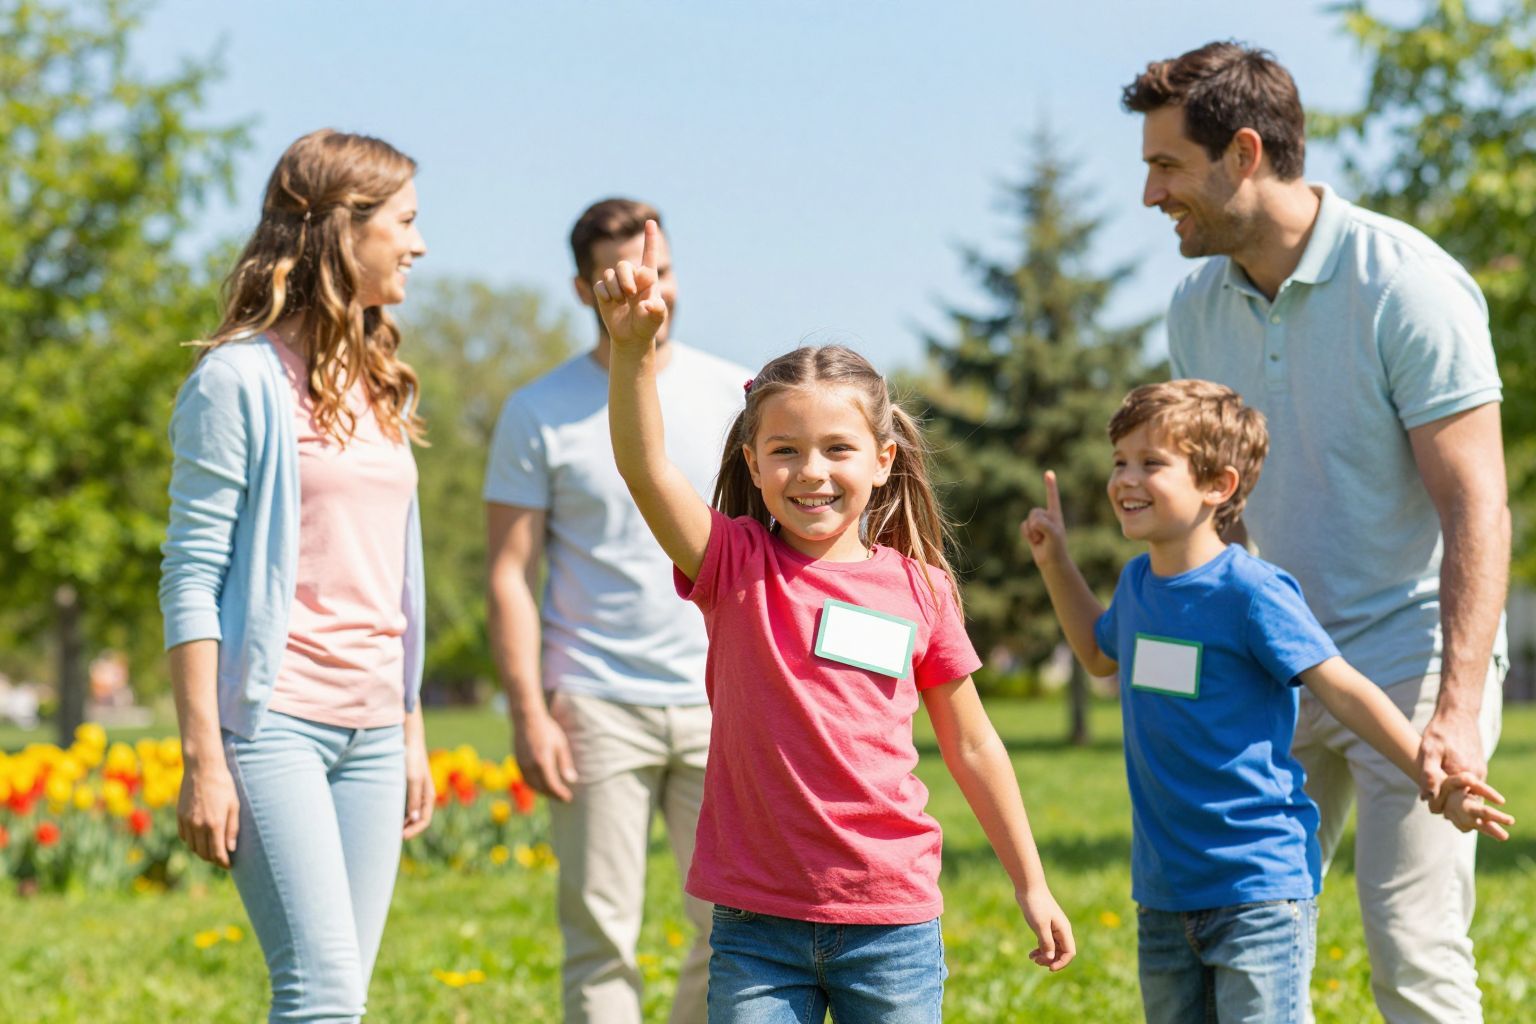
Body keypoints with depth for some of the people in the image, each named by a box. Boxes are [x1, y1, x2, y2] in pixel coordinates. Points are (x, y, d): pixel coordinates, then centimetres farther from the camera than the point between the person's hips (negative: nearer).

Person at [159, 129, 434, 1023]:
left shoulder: (381, 385, 15)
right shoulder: (244, 377, -7)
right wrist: (203, 758, -14)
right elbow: (192, 579, -9)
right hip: (275, 717, -7)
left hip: (371, 727, 7)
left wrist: (413, 732, 18)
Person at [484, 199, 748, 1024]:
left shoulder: (733, 396, 7)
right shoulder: (540, 415, 1)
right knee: (601, 937, -1)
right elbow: (511, 575, 0)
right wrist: (528, 713, -9)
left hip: (719, 705, 2)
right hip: (598, 706, -2)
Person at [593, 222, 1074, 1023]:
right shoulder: (733, 566, -3)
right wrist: (633, 347, -39)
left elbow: (971, 744, 13)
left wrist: (1031, 885, 17)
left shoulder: (919, 587, 2)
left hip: (892, 921, 1)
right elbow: (645, 468, -21)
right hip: (756, 923, -1)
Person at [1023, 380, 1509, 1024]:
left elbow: (1343, 691, -15)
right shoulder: (1138, 582, 7)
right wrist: (1055, 563, 23)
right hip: (1163, 892, 8)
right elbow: (1101, 655, 30)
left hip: (1258, 885, -7)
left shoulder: (1251, 593, -15)